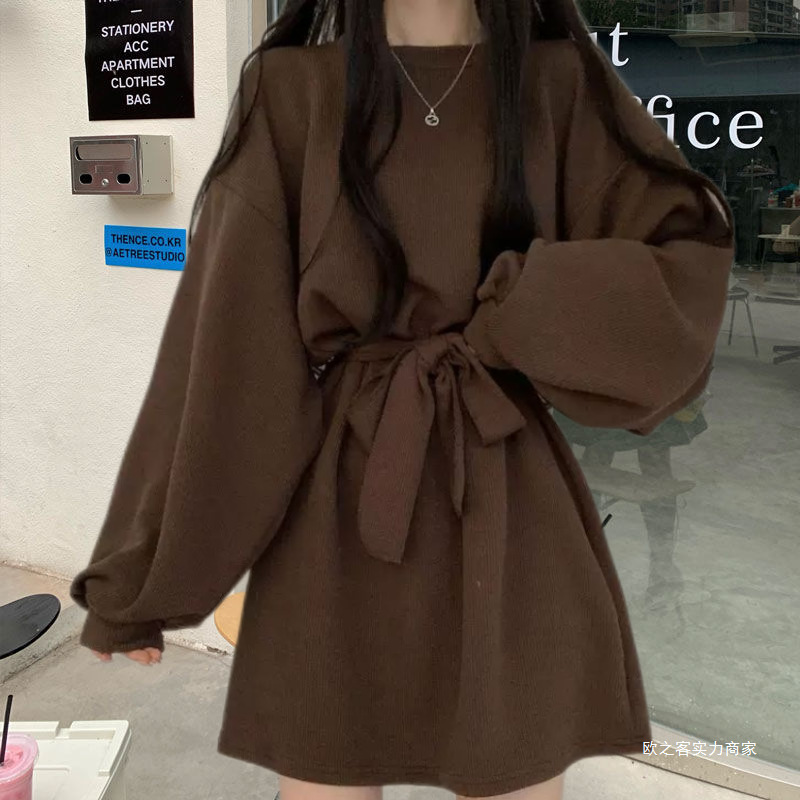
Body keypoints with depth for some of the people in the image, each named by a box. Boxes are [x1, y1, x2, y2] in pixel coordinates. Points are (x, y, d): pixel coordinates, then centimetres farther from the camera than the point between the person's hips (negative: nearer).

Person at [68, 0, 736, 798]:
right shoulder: (288, 90, 0)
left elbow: (689, 260, 1)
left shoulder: (557, 84, 4)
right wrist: (140, 571, -2)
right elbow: (222, 334, -3)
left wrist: (523, 315, -14)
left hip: (507, 512, 1)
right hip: (335, 511, 0)